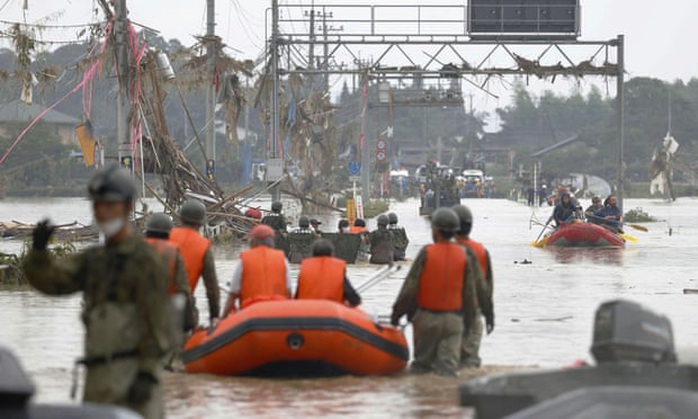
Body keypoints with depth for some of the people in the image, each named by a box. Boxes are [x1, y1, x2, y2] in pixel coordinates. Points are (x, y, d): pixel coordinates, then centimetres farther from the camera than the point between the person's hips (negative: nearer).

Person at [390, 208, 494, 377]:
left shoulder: (426, 253, -11)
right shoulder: (463, 256, -2)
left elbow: (410, 287, -10)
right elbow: (470, 293, 1)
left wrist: (397, 313, 0)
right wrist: (468, 321, 11)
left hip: (427, 317, -2)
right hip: (453, 318, 2)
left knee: (422, 363, 12)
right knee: (449, 364, 1)